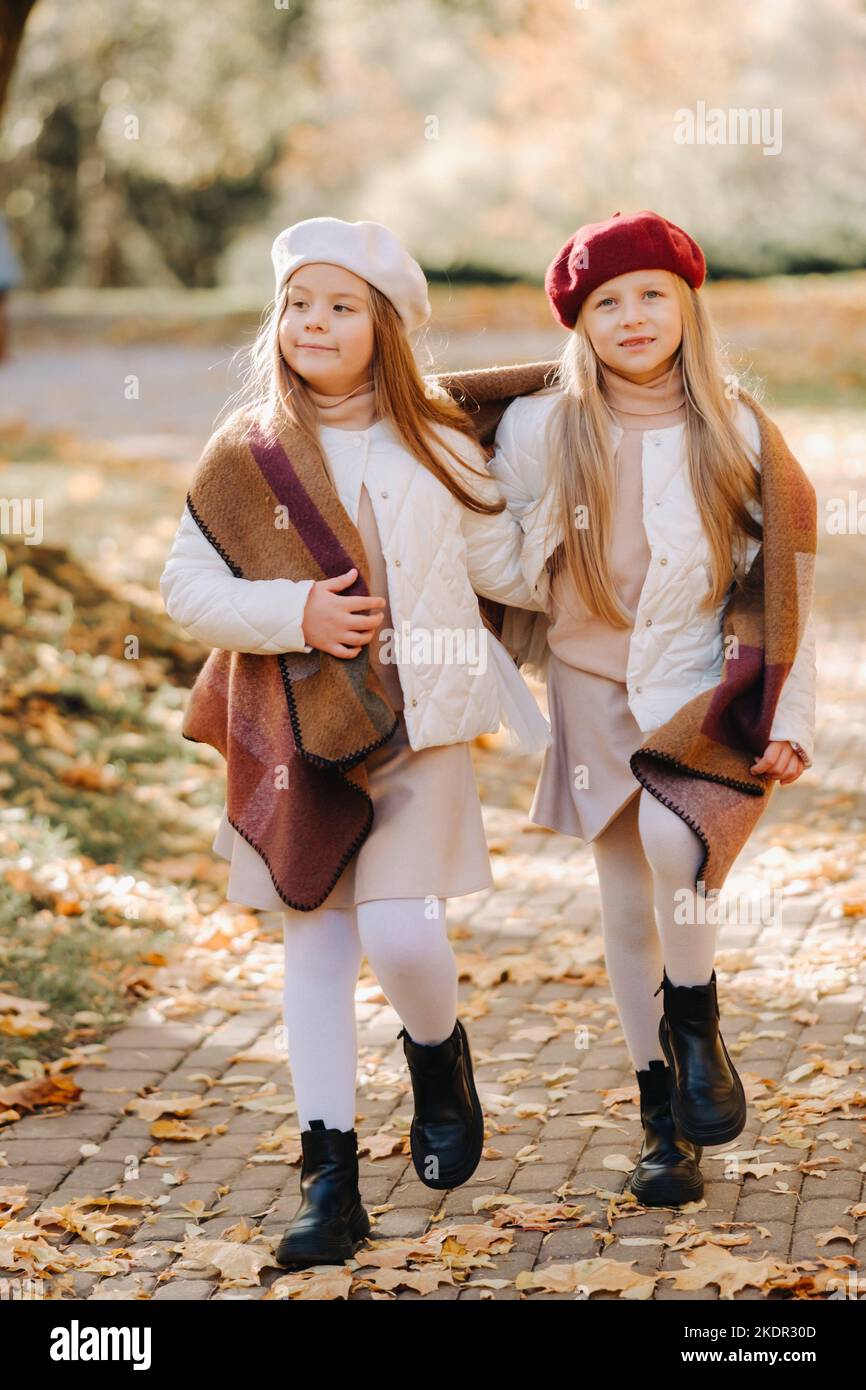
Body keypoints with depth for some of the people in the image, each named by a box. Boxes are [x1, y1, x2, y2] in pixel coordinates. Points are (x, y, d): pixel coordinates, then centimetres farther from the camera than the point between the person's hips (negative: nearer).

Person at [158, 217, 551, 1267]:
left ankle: (438, 1055, 20)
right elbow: (186, 587, -1)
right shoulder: (244, 453, 0)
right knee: (313, 951, 5)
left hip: (420, 727, -1)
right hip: (296, 739, 1)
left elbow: (512, 566, 11)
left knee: (399, 931, -16)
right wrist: (294, 612, -13)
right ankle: (330, 1180, 15)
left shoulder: (438, 447, 2)